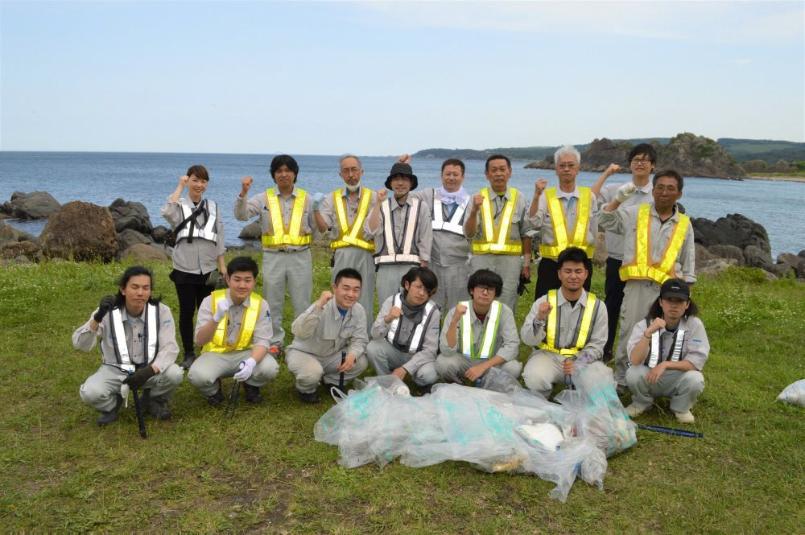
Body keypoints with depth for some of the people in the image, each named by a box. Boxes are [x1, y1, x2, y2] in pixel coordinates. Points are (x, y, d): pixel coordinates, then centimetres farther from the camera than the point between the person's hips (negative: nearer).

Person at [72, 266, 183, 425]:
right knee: (89, 393, -28)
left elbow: (169, 347, -19)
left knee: (175, 374, -30)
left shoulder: (161, 311, -15)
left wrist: (149, 371, -37)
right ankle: (112, 405, 9)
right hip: (115, 370, 0)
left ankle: (154, 400, 5)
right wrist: (97, 318, -38)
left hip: (149, 369, 0)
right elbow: (80, 345, -21)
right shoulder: (108, 312, -15)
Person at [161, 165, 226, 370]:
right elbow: (166, 212, -26)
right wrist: (179, 187, -15)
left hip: (208, 269, 2)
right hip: (185, 269, -2)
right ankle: (189, 354, 16)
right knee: (186, 312, 5)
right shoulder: (179, 206, -1)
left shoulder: (212, 206, 8)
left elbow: (219, 237, 9)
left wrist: (222, 264, 6)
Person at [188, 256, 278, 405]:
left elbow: (262, 341, -14)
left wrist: (251, 362, -36)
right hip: (216, 354, -1)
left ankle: (251, 386, 8)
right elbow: (199, 340, -18)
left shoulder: (261, 304, -9)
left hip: (246, 354, 1)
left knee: (270, 368, -29)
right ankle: (213, 391, 7)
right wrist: (216, 318, -38)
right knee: (197, 376, -32)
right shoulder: (211, 301, -13)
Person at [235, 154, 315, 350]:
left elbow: (317, 227, 9)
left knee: (302, 303, 6)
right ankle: (275, 342, 22)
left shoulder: (306, 198, 6)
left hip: (300, 256, 0)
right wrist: (243, 193, -17)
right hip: (273, 257, 1)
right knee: (273, 303, 9)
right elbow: (241, 215, -5)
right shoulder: (264, 198, 5)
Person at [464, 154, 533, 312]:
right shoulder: (478, 198, 3)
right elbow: (468, 233, -5)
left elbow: (526, 234, 8)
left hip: (510, 259, 0)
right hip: (482, 259, 0)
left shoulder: (518, 198, 5)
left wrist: (527, 263, 5)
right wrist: (474, 210, -21)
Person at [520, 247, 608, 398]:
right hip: (548, 356, -1)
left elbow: (597, 345, 2)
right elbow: (528, 339, -4)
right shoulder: (544, 301, -2)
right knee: (535, 378, -33)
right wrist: (539, 319, -25)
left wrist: (578, 364, -16)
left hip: (582, 359, 1)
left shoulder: (597, 306, 1)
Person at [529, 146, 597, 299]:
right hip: (550, 265, -2)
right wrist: (536, 195, -23)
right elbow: (534, 223, -14)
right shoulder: (545, 196, 1)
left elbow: (594, 231, 14)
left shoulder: (589, 196, 7)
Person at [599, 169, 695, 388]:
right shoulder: (635, 213, 6)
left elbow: (688, 261, 14)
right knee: (629, 334, 2)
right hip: (637, 286, -1)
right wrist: (619, 199, -4)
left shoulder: (684, 224, 10)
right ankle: (620, 379, 13)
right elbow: (605, 221, 7)